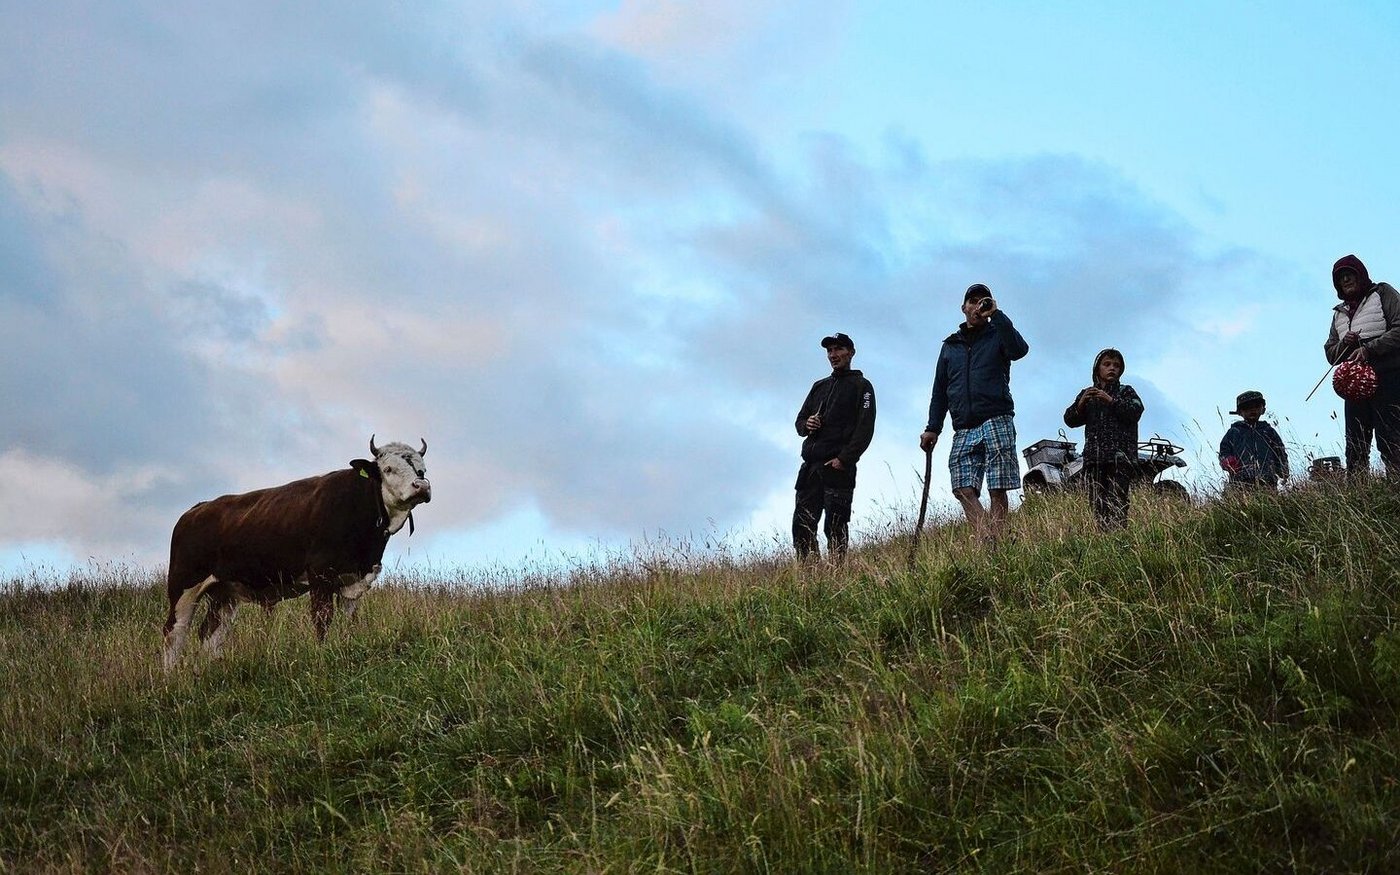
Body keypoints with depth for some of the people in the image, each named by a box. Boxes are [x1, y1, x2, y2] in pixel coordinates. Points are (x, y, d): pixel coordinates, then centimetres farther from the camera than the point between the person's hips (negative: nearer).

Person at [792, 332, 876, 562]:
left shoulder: (861, 386, 6)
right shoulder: (819, 386, 25)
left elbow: (865, 429, -5)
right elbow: (799, 420, 26)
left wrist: (844, 459, -16)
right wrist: (806, 425, 0)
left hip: (839, 467, -6)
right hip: (810, 466, 6)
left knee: (835, 527, -10)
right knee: (801, 525, 0)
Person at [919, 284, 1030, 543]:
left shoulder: (997, 335, 11)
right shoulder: (950, 346, 24)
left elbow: (1019, 349, -13)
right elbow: (940, 391, 24)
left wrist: (996, 315, -11)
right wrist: (932, 429, 14)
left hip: (996, 422, -4)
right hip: (964, 429, 4)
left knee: (997, 489, -10)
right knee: (963, 489, -14)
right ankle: (986, 541, -23)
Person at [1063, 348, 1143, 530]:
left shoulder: (1126, 391, 13)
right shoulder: (1087, 394, 22)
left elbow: (1136, 411, -5)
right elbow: (1070, 420, 14)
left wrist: (1112, 401, -14)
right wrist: (1080, 404, -4)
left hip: (1120, 456, -4)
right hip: (1094, 458, 4)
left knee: (1116, 501, -17)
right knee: (1097, 502, -5)